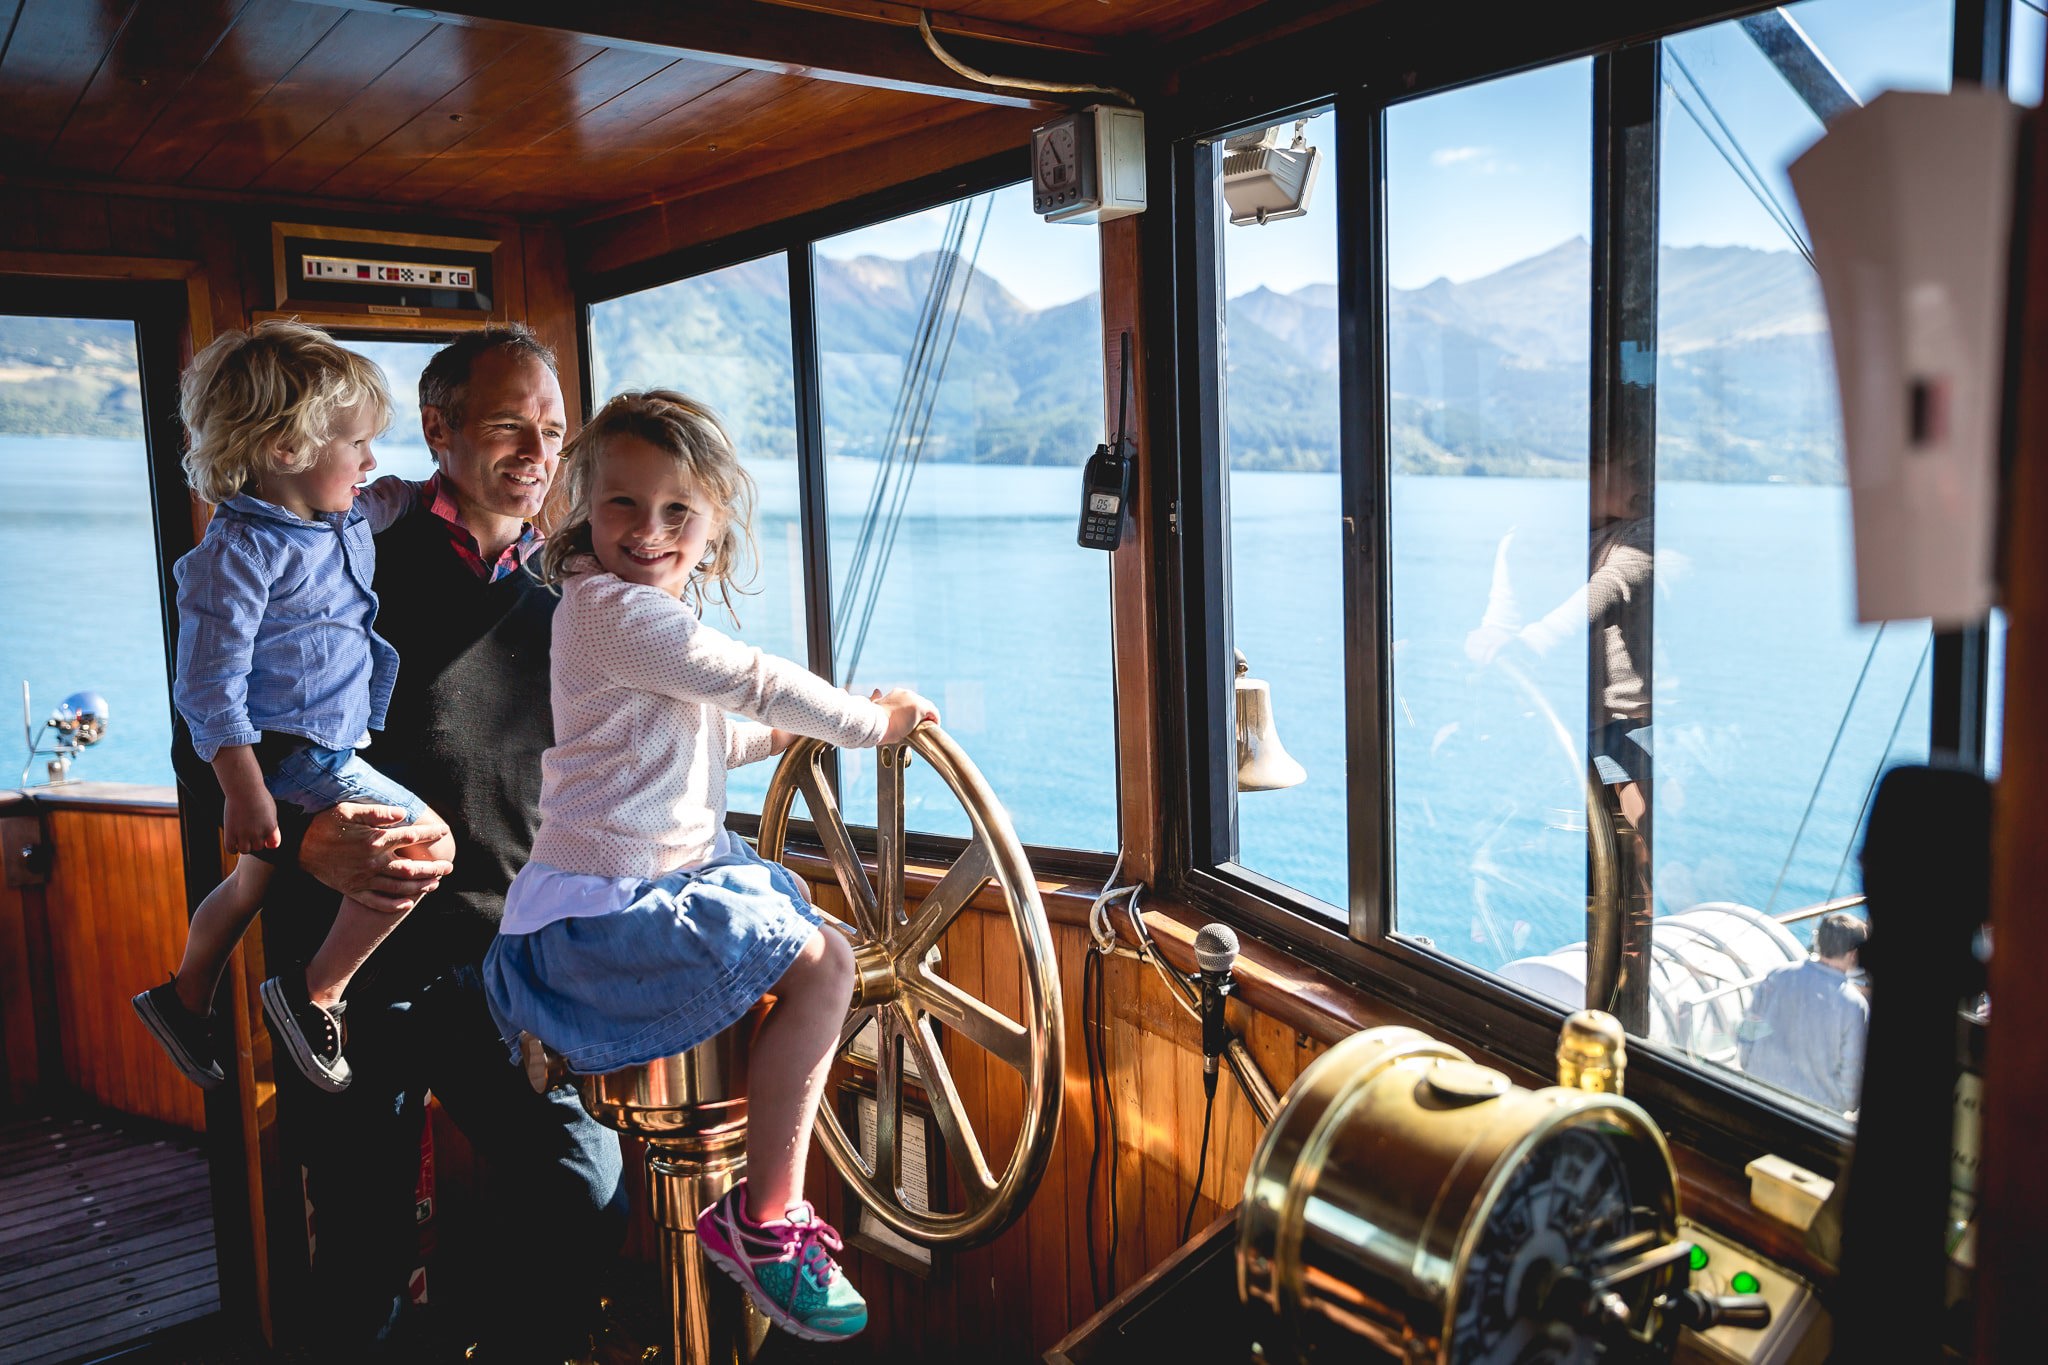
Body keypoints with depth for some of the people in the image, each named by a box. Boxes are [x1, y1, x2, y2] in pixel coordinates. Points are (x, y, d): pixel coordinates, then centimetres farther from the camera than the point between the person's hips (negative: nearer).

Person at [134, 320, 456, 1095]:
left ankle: (184, 1000, 47)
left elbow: (394, 501, 30)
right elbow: (210, 682, -20)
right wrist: (244, 792, -22)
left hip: (326, 747, 10)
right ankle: (316, 994, -2)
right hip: (289, 754, -10)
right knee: (428, 847, -14)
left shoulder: (349, 520, 5)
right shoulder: (241, 550, -20)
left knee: (254, 879, 26)